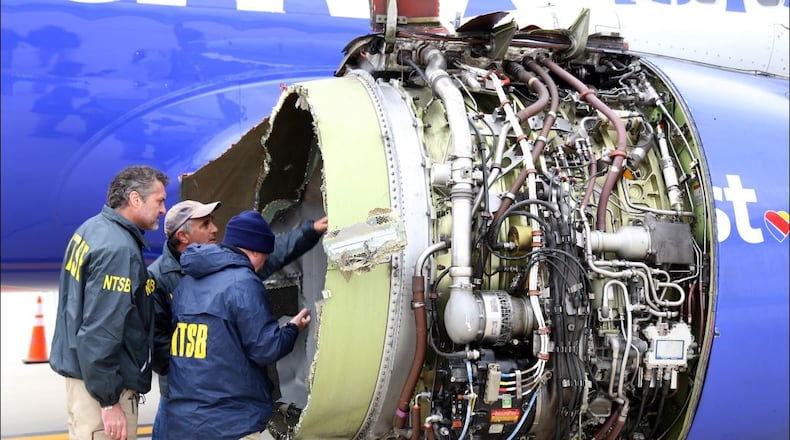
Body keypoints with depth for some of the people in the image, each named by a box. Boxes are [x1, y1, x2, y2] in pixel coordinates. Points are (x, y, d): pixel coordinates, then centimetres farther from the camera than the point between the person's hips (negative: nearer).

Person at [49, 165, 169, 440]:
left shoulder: (91, 229, 8)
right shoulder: (119, 249, -22)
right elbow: (100, 332, -26)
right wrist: (109, 401, -22)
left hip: (82, 369, 10)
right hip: (100, 380, -10)